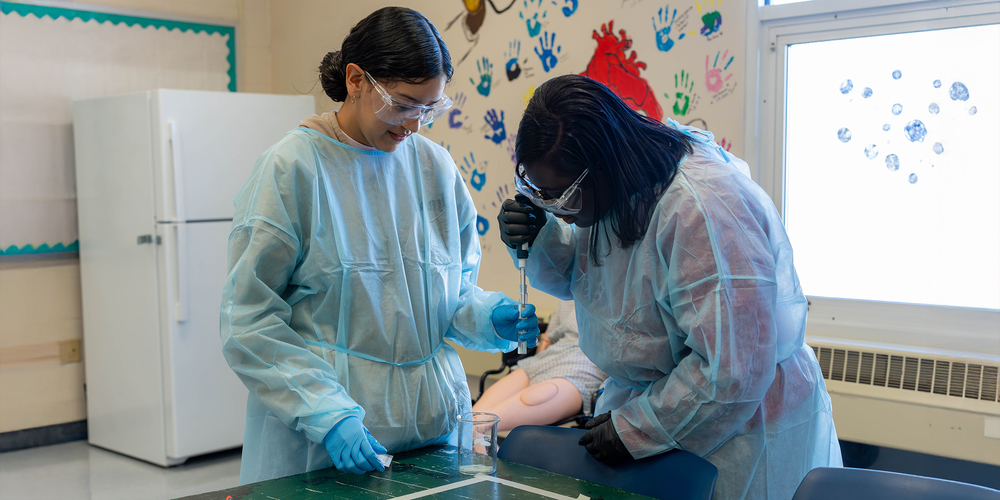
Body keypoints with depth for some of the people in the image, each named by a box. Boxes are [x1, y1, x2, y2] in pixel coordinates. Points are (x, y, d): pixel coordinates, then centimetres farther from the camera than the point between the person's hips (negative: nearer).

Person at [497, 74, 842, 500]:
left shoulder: (699, 209, -32)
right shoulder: (613, 189, -4)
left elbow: (734, 371, -31)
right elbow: (579, 275, 15)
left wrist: (636, 429, -20)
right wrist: (541, 238, -8)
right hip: (648, 397, 8)